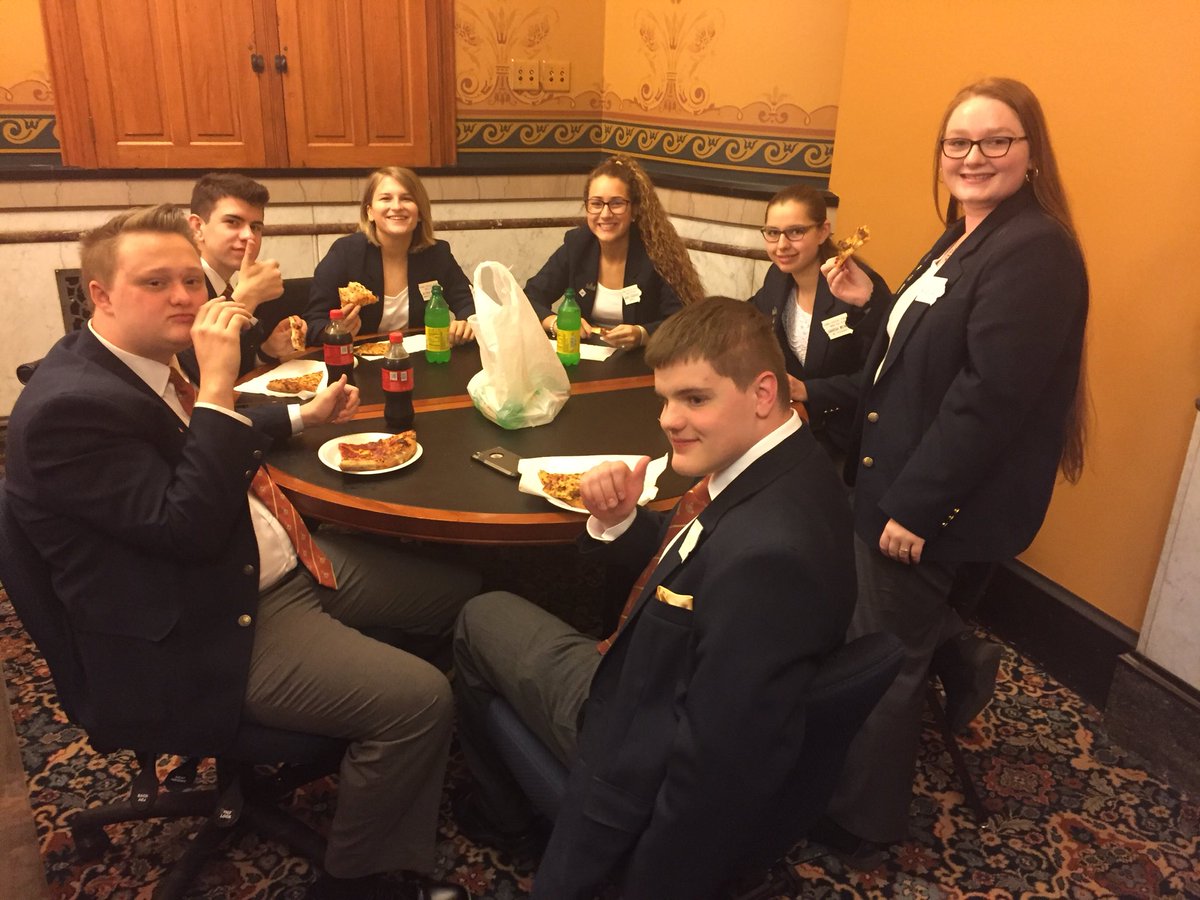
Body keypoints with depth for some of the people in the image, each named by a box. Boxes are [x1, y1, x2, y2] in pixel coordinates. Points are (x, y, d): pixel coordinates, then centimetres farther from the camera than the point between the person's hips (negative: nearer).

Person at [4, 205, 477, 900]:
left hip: (287, 564, 10)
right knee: (419, 700, -22)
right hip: (212, 630, -10)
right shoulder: (69, 405, -22)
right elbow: (186, 529, -28)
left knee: (462, 590, 10)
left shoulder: (148, 362, 7)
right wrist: (218, 387, -27)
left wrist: (304, 416, 21)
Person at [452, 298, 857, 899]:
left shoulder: (767, 553, -40)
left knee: (482, 620, 13)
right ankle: (503, 798, 48)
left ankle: (503, 806, 43)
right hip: (656, 677, 8)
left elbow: (718, 768, -34)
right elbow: (681, 569, 4)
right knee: (486, 614, 24)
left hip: (650, 765, -8)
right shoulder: (776, 465, -10)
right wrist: (617, 522, -16)